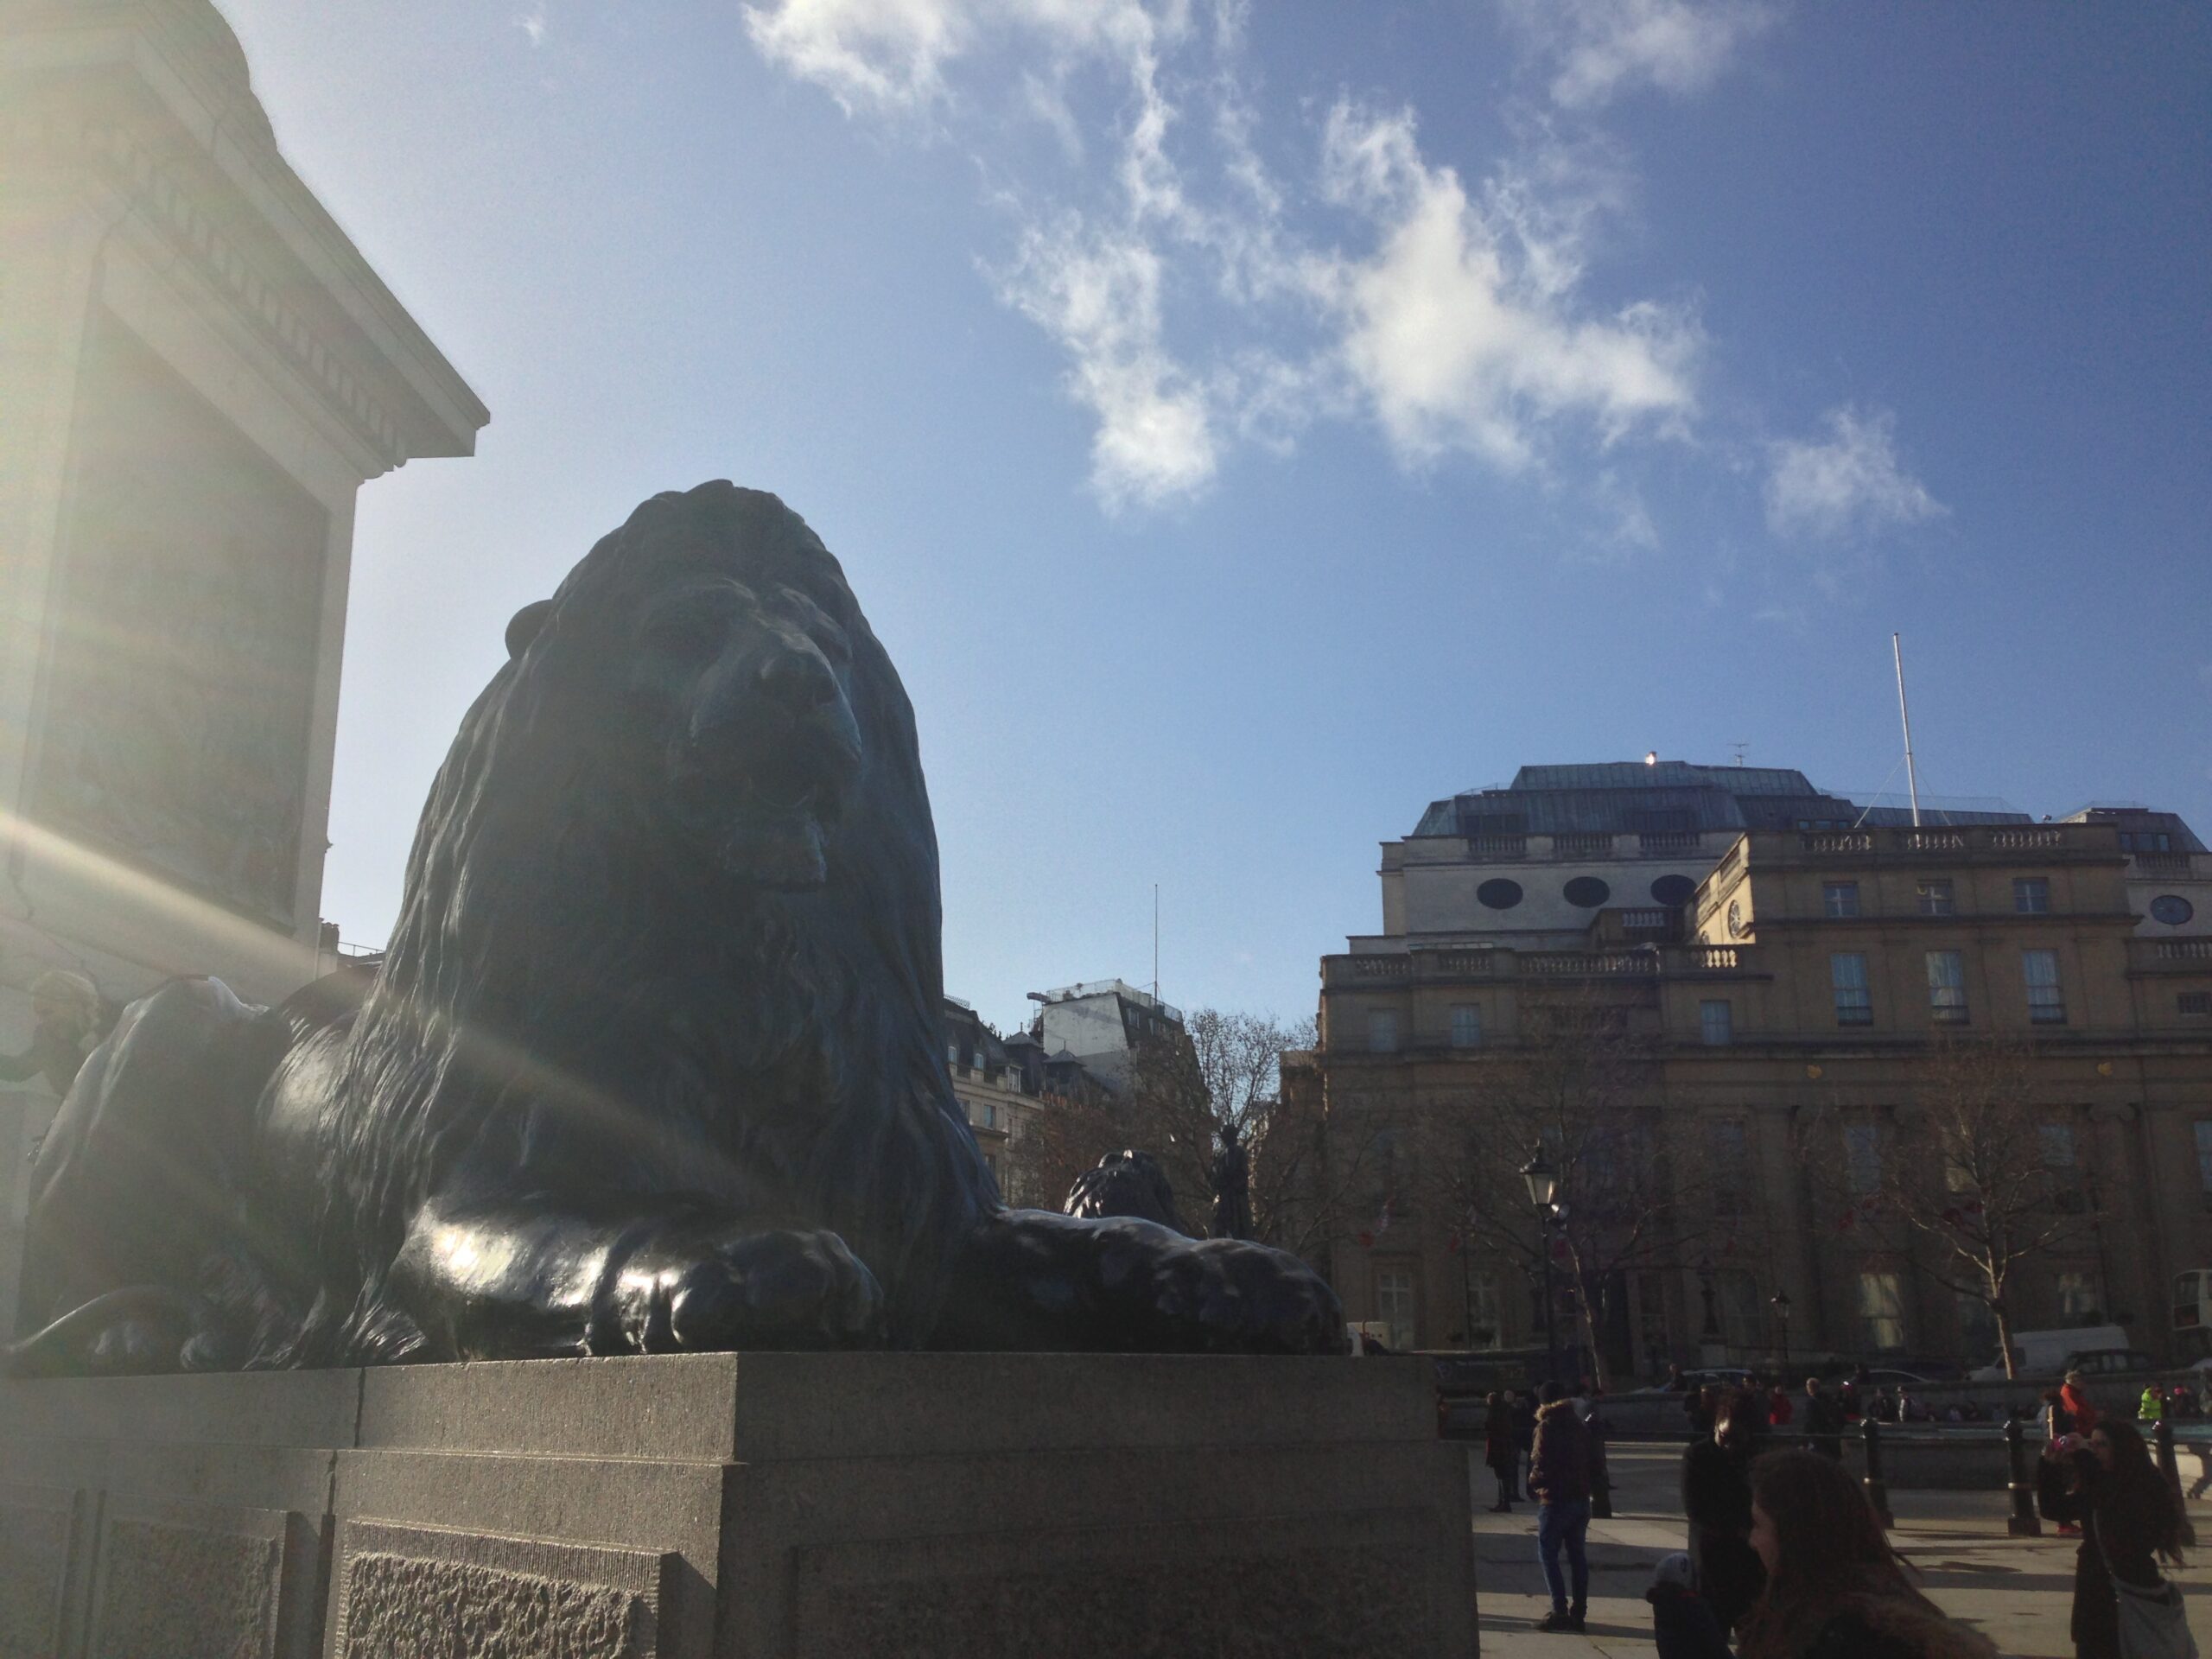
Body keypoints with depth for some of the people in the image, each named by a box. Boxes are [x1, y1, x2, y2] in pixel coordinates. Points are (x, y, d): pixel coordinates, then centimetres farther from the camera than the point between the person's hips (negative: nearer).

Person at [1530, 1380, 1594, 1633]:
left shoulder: (1546, 1427, -10)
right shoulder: (1579, 1426, 11)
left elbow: (1541, 1463, -15)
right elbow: (1593, 1462, 12)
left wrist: (1534, 1481, 3)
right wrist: (1585, 1485, 16)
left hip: (1555, 1499, -7)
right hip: (1581, 1498, 7)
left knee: (1548, 1554, -1)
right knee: (1577, 1554, 11)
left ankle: (1560, 1611, -8)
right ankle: (1578, 1612, 12)